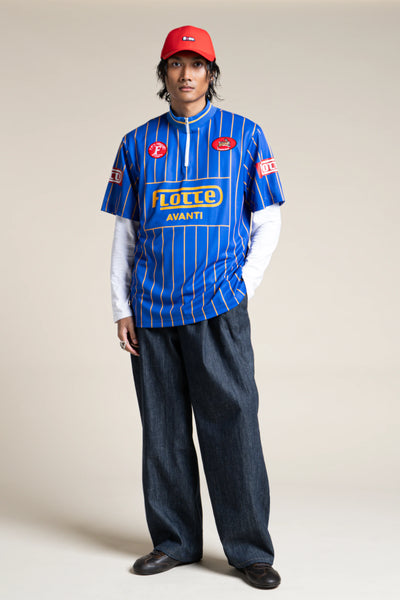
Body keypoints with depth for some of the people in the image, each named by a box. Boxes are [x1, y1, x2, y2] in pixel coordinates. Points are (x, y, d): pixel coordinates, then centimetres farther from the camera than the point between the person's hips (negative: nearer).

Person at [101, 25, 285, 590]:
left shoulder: (245, 135, 8)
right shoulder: (137, 144, 13)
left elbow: (267, 221, 8)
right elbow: (124, 231, 13)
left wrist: (242, 285, -2)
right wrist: (121, 306, 6)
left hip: (218, 309, -2)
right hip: (151, 310, 3)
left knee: (232, 426, -3)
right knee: (164, 431, 8)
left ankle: (250, 548, 8)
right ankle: (175, 541, 20)